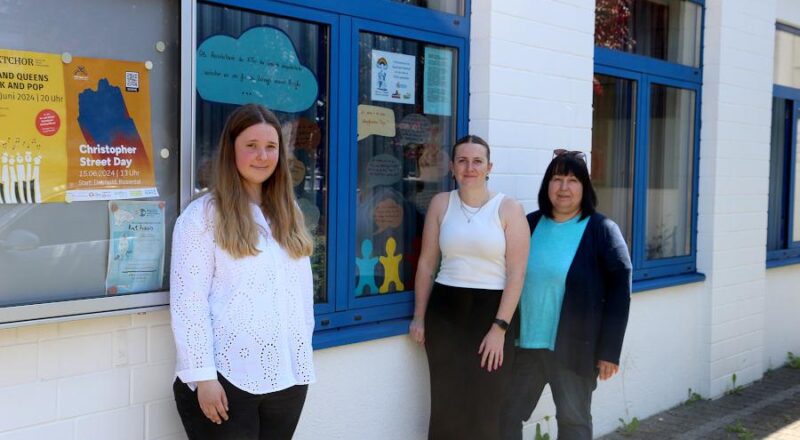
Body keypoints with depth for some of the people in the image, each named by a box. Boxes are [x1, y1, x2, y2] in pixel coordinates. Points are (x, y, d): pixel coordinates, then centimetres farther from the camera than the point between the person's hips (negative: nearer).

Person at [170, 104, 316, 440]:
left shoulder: (289, 214, 13)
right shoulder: (203, 214, -6)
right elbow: (188, 301, -11)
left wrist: (303, 352, 13)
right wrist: (203, 375, -15)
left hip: (287, 376, 6)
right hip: (227, 378, -5)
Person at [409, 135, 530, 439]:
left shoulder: (508, 209, -3)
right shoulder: (441, 203, 5)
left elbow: (516, 273, -7)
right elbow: (426, 263, 8)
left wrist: (499, 328, -13)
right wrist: (419, 316, 7)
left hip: (491, 311, -2)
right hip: (445, 310, 2)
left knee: (486, 408, 3)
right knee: (446, 406, 8)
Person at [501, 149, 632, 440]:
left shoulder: (602, 231, -6)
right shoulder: (529, 224, 6)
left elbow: (619, 291, -9)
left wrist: (609, 350, -13)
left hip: (574, 347, -4)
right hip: (524, 343, 4)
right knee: (505, 415, 10)